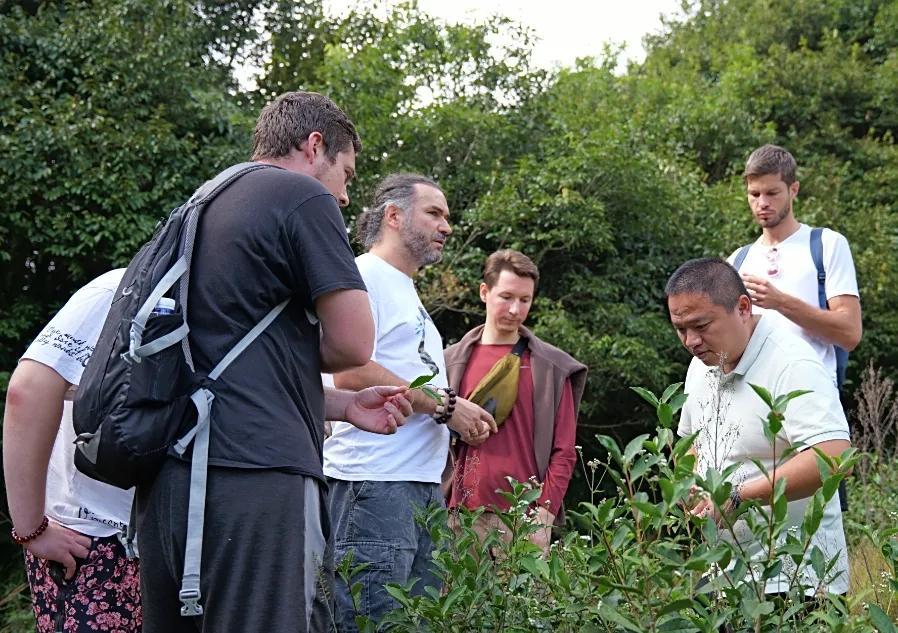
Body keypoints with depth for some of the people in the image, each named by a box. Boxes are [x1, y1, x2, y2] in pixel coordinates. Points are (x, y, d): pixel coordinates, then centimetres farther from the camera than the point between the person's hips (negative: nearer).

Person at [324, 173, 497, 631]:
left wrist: (464, 421, 10)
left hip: (424, 485, 10)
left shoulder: (408, 293, 25)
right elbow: (350, 373, -18)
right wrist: (444, 406, -12)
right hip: (375, 484, -10)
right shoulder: (365, 276, -5)